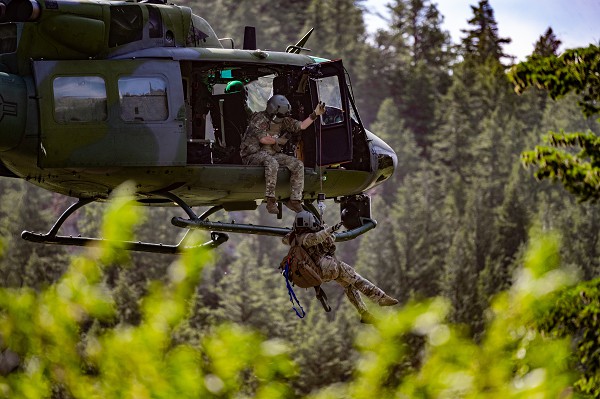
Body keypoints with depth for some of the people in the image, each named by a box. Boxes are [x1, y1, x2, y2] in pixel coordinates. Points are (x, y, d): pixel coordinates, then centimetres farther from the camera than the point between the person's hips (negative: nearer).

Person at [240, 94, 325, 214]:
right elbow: (263, 139, -21)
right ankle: (270, 200, -36)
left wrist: (315, 114, 3)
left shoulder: (282, 121, 8)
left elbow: (301, 126, 10)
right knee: (272, 163, -40)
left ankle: (295, 200, -11)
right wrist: (278, 141, -6)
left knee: (298, 165, -10)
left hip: (272, 154, 7)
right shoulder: (259, 118, -13)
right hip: (253, 154, -7)